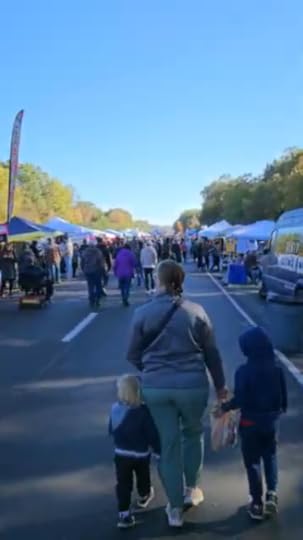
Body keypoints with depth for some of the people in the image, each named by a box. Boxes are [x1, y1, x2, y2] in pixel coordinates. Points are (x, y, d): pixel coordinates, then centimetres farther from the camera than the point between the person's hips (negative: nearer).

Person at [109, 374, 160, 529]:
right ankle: (144, 497, 49)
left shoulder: (115, 409, -8)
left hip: (121, 454, 2)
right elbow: (152, 433, -17)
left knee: (123, 484, 5)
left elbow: (111, 430, 7)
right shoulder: (143, 411, -21)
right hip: (141, 453, -2)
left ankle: (124, 514, -1)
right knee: (143, 478, 25)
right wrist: (158, 449, -4)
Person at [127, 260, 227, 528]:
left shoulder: (143, 313, -4)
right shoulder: (196, 311, -5)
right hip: (192, 385, 0)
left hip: (155, 387, 1)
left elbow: (133, 354, 4)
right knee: (193, 433, 26)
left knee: (168, 443, 13)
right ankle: (191, 490, 38)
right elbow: (211, 352, 2)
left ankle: (175, 508, 24)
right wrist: (220, 384, 16)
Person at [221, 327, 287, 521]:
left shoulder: (244, 371, -17)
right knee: (270, 456, 22)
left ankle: (257, 503, 13)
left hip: (250, 422, -3)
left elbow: (240, 400, -19)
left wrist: (224, 407, -2)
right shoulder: (277, 368, -5)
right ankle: (272, 494, 12)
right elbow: (284, 395, 3)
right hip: (272, 420, 4)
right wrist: (281, 410, 22)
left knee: (253, 460, 9)